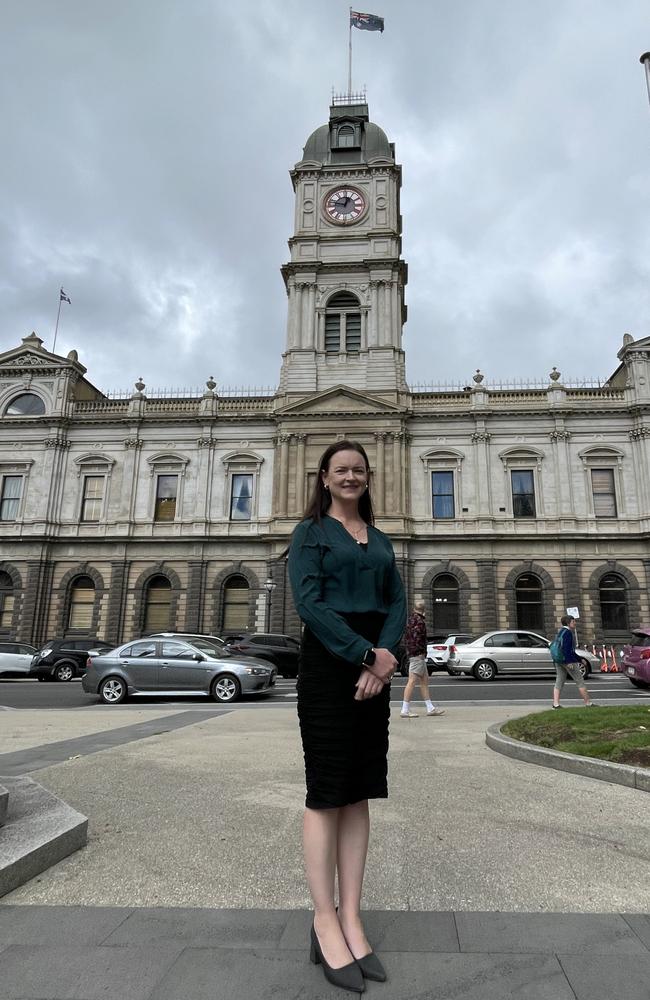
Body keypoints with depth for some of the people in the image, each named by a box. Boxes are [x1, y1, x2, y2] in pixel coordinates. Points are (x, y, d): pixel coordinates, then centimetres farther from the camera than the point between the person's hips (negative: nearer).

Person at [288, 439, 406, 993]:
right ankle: (325, 922, 13)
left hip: (376, 666, 6)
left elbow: (397, 604, 7)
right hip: (328, 663, -5)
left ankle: (351, 918, 19)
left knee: (359, 793, 9)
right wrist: (366, 654, -17)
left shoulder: (380, 541, 17)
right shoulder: (310, 532, 1)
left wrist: (383, 659, -10)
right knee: (326, 792, 0)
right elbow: (309, 603, -11)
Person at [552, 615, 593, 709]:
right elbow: (566, 648, -22)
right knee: (580, 681, 2)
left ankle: (556, 703, -1)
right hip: (567, 660, -9)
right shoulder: (568, 632, -12)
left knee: (559, 682, 5)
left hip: (558, 660, 9)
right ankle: (588, 703, 8)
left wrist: (578, 658, 28)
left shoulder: (561, 632, 18)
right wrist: (569, 662, -26)